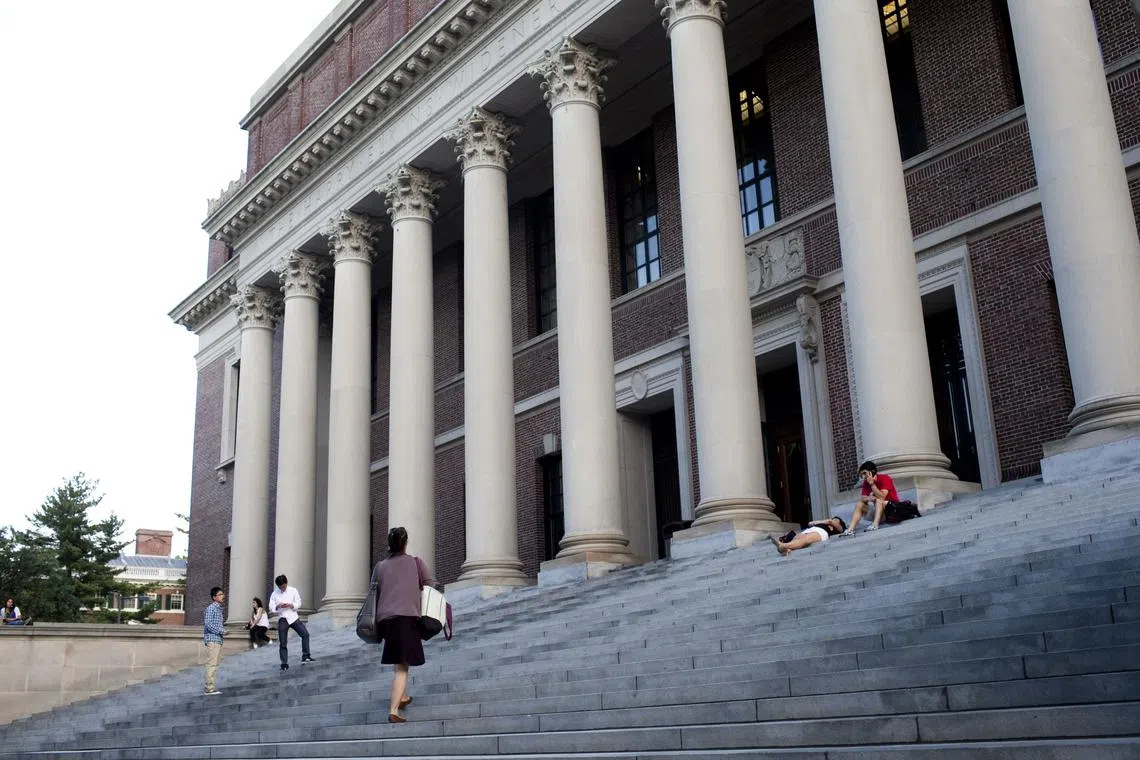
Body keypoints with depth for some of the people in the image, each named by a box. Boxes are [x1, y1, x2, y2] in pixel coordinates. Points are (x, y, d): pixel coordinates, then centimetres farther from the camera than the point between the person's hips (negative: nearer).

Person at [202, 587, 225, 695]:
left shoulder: (218, 608, 18)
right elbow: (208, 624, -19)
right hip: (212, 639, -10)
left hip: (218, 640, 10)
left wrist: (222, 631, 8)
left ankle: (212, 687, 15)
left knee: (215, 664, 11)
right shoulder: (211, 608, -11)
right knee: (211, 664, -9)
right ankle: (209, 688, -8)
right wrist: (221, 631, -17)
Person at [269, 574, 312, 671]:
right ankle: (284, 664, 8)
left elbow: (298, 604, 1)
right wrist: (278, 606, -20)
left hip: (293, 617, 0)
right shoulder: (274, 594, 3)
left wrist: (290, 605, -18)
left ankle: (305, 657, -12)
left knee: (305, 634, -18)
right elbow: (271, 608, 1)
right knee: (283, 643, 0)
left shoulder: (293, 591, 2)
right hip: (282, 619, 0)